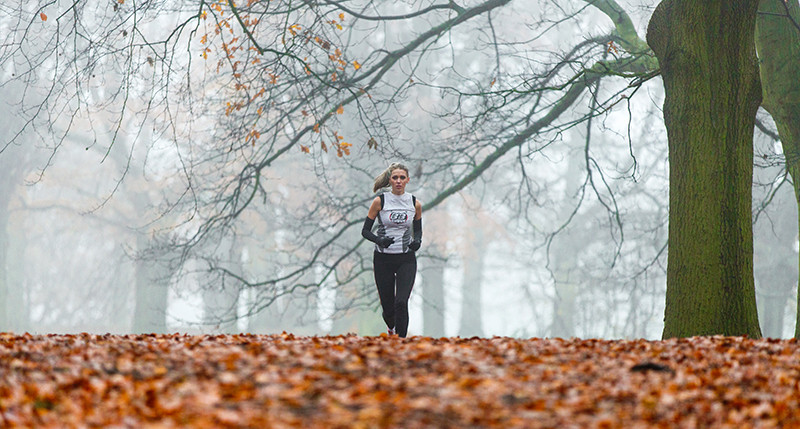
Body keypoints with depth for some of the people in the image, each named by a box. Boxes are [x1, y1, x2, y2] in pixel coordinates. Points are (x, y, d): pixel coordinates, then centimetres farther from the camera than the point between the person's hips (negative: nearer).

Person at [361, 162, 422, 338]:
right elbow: (365, 231, -1)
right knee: (388, 306, 7)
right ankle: (392, 328, 41)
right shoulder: (379, 201, -4)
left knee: (401, 302, -17)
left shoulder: (415, 203, 2)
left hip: (406, 259, 0)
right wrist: (379, 240, -20)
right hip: (383, 259, 0)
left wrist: (417, 241, -6)